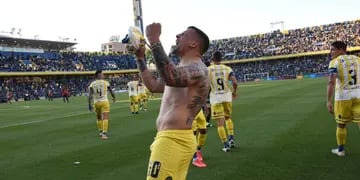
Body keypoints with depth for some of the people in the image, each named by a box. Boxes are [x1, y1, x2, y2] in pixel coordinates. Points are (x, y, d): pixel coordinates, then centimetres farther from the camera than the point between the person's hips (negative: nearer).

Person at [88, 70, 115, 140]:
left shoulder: (92, 84, 0)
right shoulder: (106, 83, -2)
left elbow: (90, 95, -8)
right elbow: (111, 92, 9)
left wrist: (90, 105, -6)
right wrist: (114, 97, 29)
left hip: (96, 103, 3)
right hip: (104, 102, -3)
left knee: (99, 118, 21)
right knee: (105, 118, -6)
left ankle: (100, 132, 34)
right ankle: (104, 133, -16)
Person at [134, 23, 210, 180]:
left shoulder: (196, 68, -13)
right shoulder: (184, 70, 21)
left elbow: (171, 78, -35)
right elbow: (153, 85, 29)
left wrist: (154, 40, -30)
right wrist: (140, 57, 26)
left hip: (173, 140, -11)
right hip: (173, 139, 11)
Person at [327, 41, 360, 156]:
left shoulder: (334, 62, -5)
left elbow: (331, 82, -18)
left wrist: (329, 101, -20)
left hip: (343, 96, -3)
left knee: (341, 125, 14)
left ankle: (340, 150, 28)